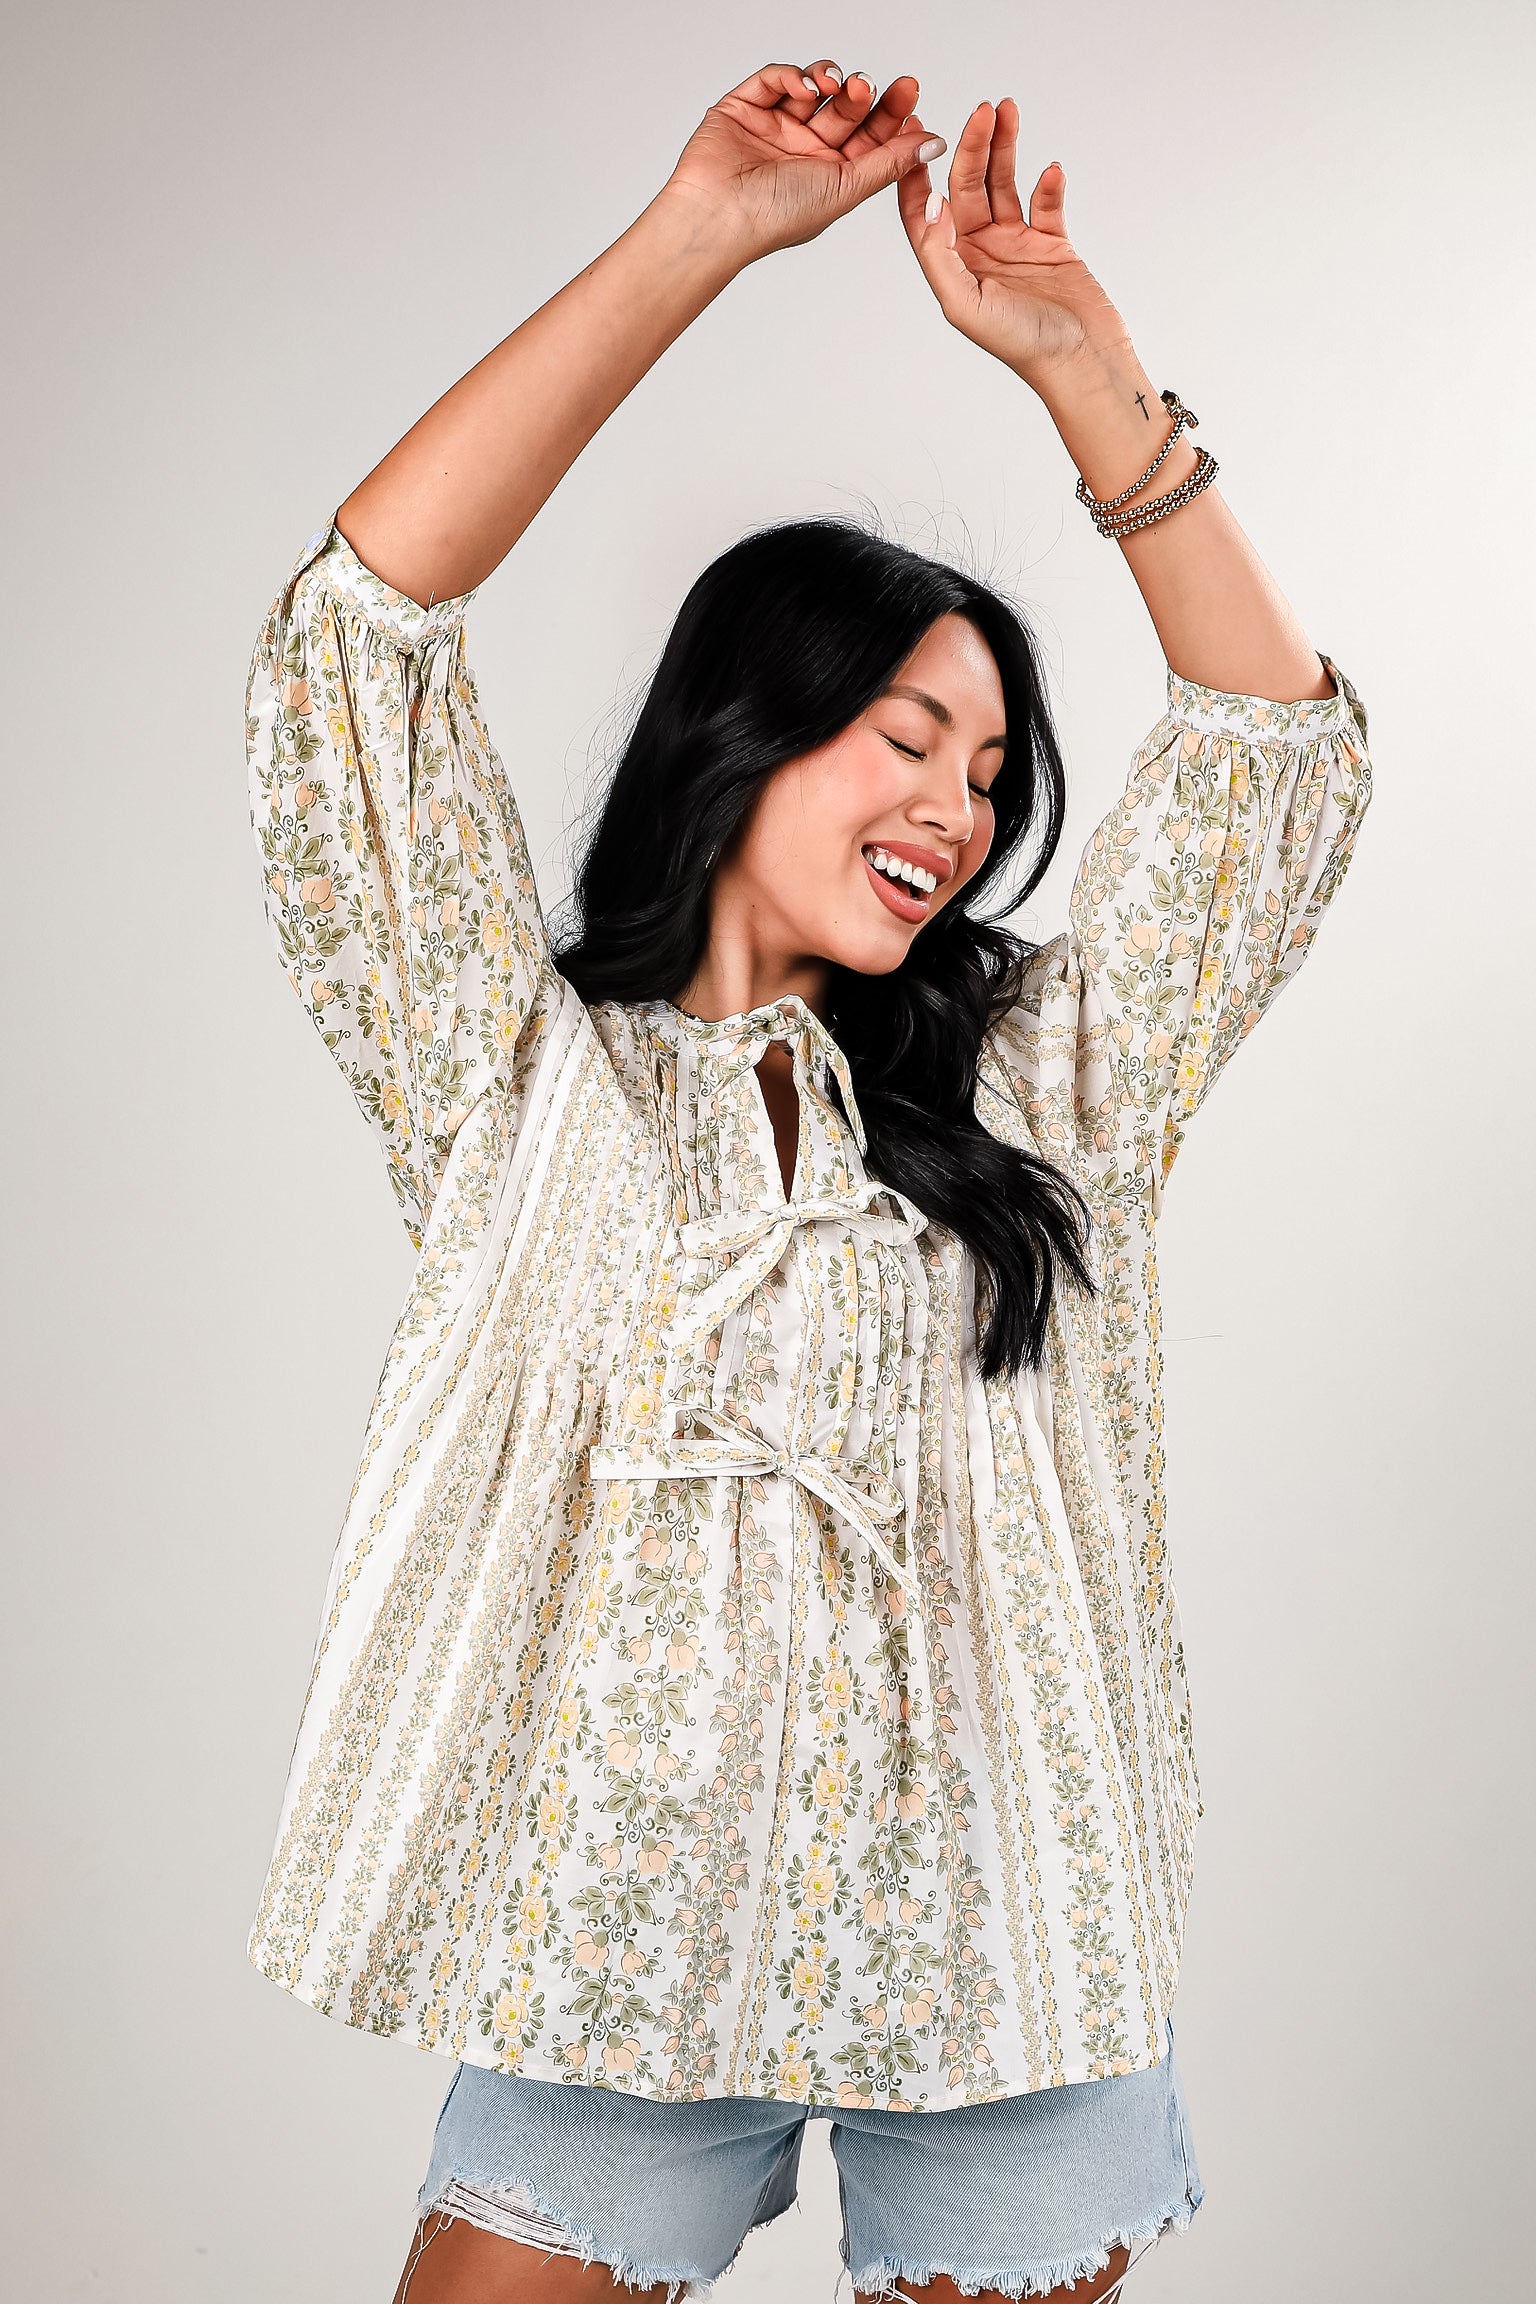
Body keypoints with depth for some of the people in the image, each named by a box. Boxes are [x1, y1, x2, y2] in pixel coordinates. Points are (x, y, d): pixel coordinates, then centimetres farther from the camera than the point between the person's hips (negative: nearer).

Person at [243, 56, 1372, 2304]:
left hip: (1002, 1961, 2)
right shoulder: (525, 1071, 1)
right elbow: (354, 636, -8)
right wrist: (699, 235, -9)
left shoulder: (1033, 1086, 8)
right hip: (612, 1945, -2)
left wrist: (1077, 364, -2)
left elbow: (1278, 749, 6)